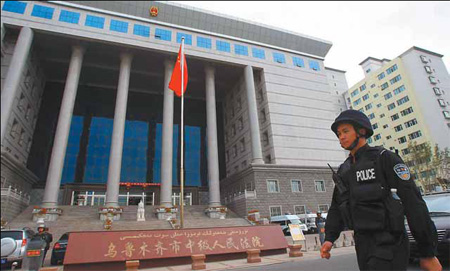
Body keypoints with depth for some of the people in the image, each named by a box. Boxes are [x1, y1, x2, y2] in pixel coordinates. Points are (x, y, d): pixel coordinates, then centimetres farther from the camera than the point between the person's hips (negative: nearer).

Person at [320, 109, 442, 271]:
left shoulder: (385, 159, -8)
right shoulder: (344, 171, 11)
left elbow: (414, 203, -12)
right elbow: (337, 207, 11)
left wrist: (428, 253, -13)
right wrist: (329, 239, -3)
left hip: (389, 244, -7)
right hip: (363, 245, 7)